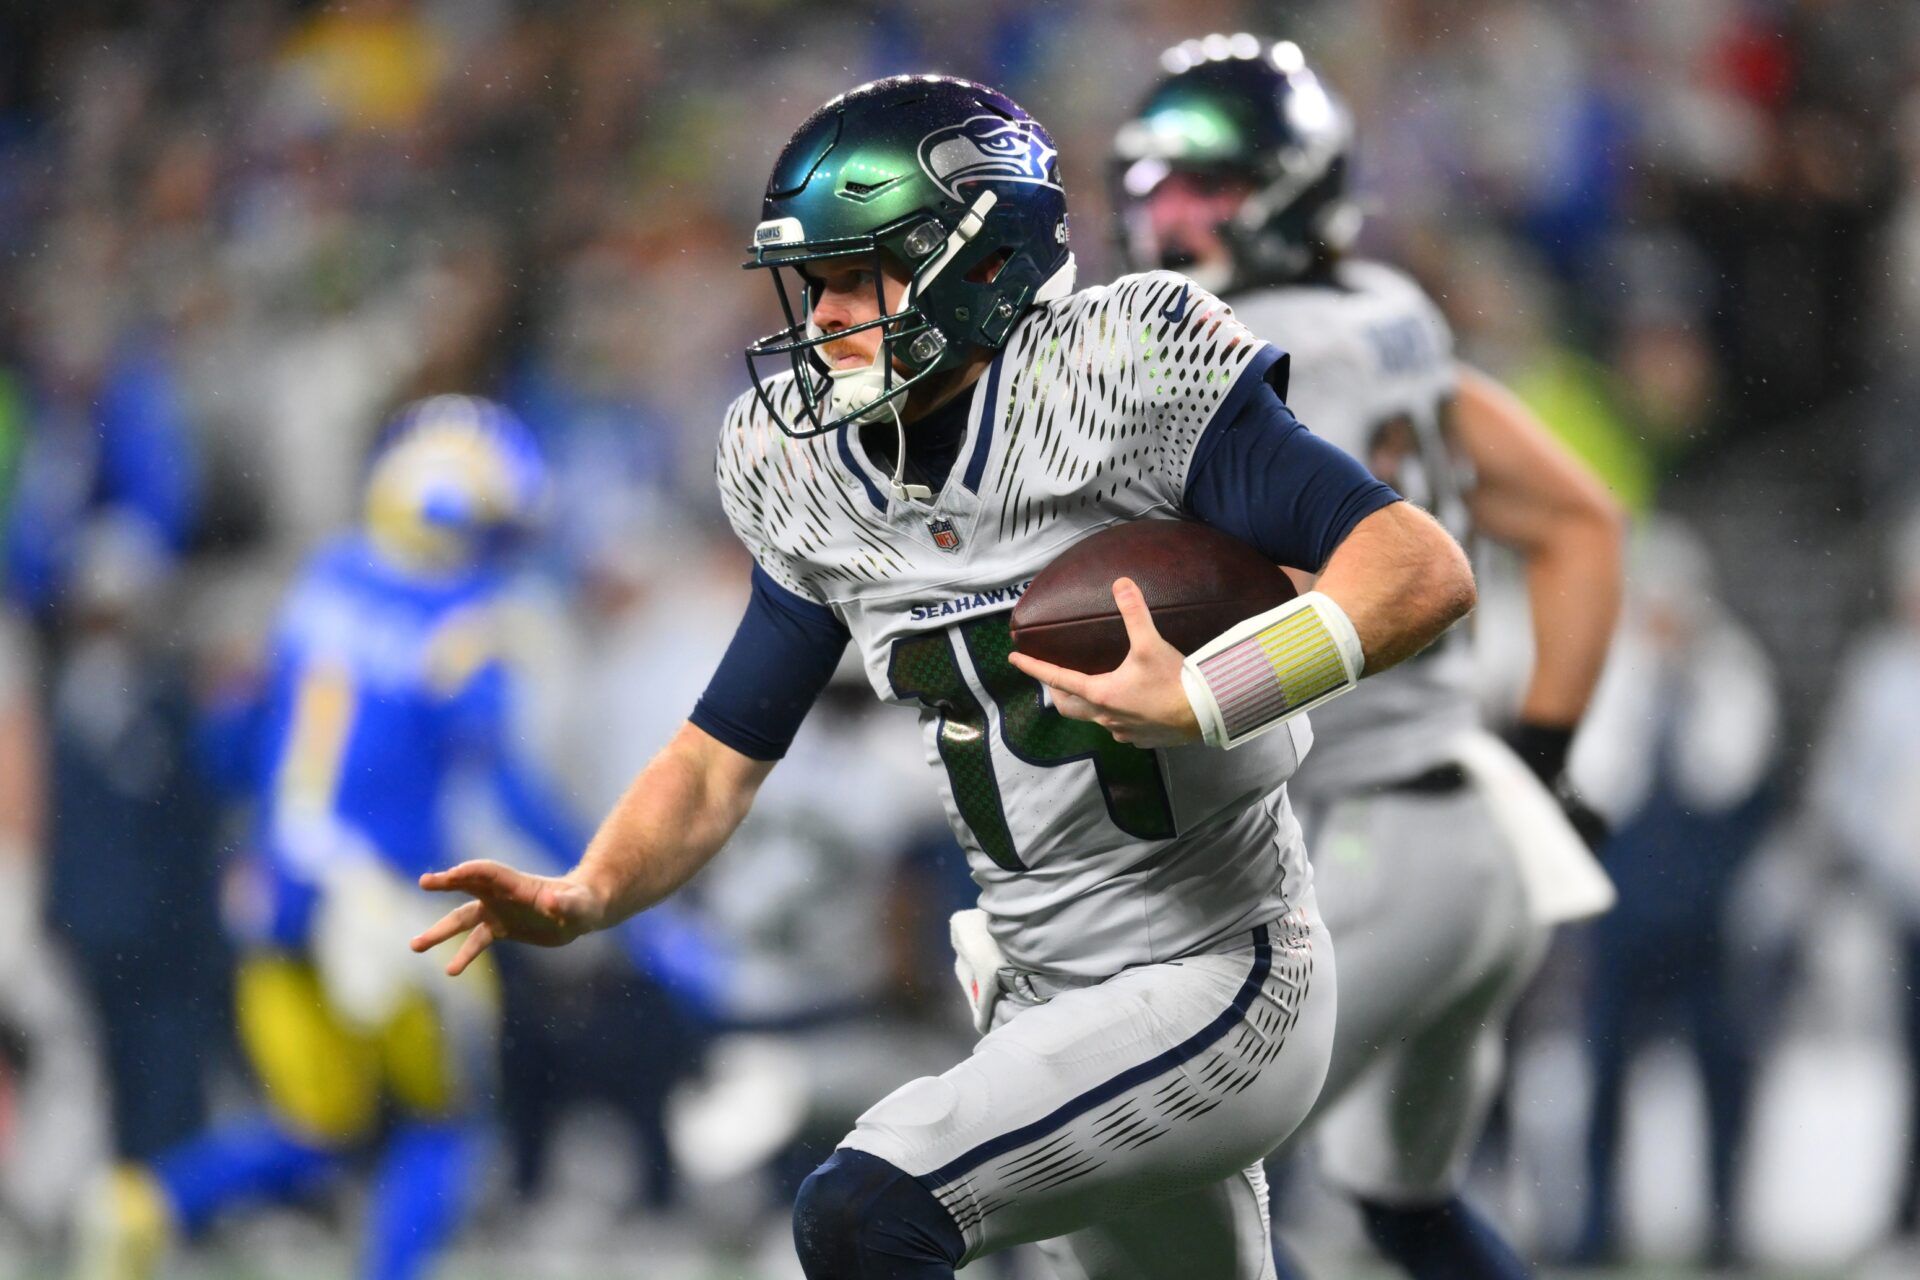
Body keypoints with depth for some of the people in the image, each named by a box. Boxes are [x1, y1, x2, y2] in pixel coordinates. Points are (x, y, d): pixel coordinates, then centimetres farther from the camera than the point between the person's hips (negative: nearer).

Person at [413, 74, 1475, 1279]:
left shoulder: (1119, 380, -19)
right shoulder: (818, 481, 3)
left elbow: (1426, 569, -24)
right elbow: (723, 757, 7)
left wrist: (1201, 704, -34)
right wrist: (585, 895, -12)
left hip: (1215, 992, -8)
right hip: (1046, 999, 8)